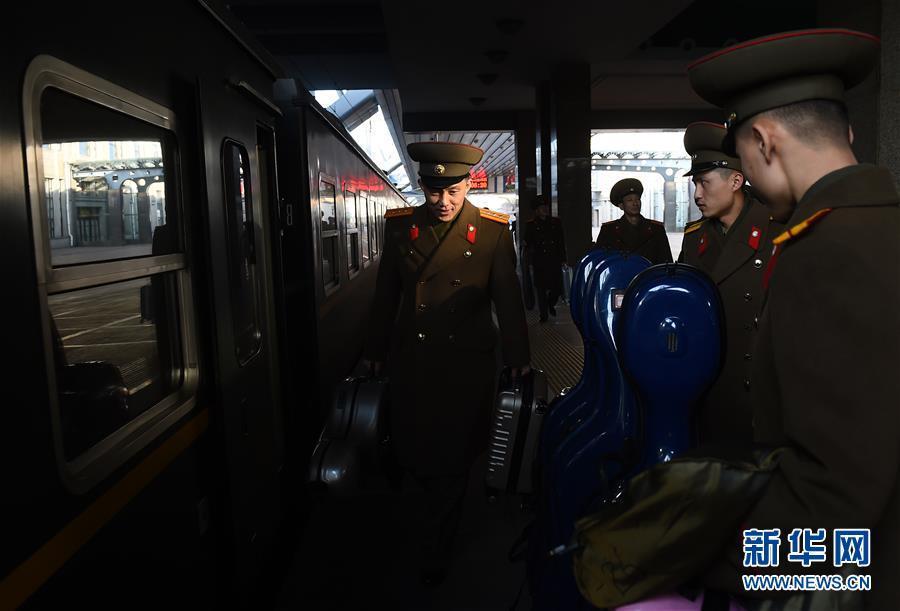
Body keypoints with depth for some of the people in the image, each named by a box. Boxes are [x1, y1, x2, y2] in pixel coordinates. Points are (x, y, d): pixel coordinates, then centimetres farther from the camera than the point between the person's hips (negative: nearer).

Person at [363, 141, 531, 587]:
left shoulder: (492, 230, -5)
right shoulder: (401, 225, 2)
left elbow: (507, 297, 0)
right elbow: (386, 294, 8)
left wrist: (517, 356, 2)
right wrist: (377, 350, 13)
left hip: (467, 365, -2)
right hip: (411, 361, 3)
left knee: (452, 458, 7)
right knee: (410, 450, 11)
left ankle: (436, 555, 28)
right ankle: (446, 507, 47)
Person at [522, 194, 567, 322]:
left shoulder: (555, 222, 10)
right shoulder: (531, 225, 4)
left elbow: (561, 241, 11)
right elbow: (527, 242, 7)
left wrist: (563, 259, 7)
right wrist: (525, 244, -17)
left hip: (555, 261, 2)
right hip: (539, 262, -2)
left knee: (557, 288, 0)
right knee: (541, 289, 1)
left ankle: (551, 304, 32)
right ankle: (543, 314, 12)